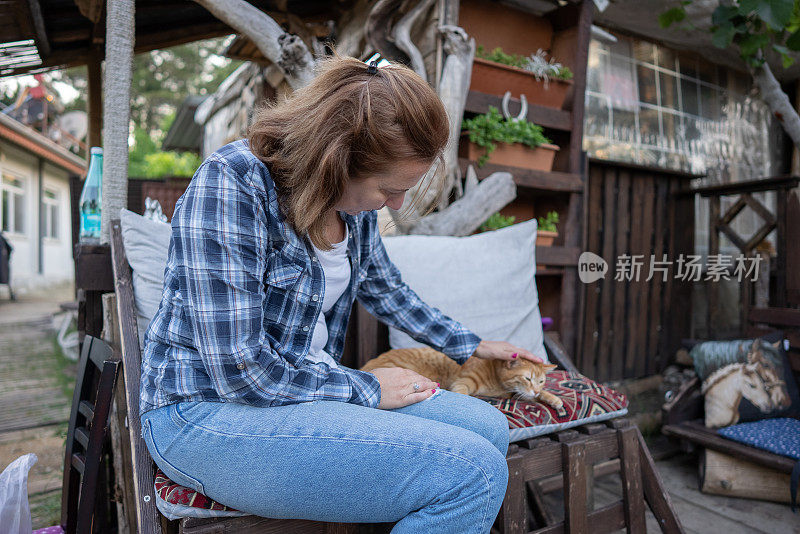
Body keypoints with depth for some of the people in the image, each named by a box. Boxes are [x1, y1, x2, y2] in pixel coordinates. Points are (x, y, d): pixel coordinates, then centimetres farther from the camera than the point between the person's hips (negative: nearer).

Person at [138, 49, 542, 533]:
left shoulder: (355, 196, 2)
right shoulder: (231, 185, -22)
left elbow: (385, 289, 20)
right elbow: (238, 370, -24)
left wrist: (470, 345, 25)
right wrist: (365, 390, -13)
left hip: (310, 386, 8)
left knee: (489, 427, -1)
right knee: (474, 471, -20)